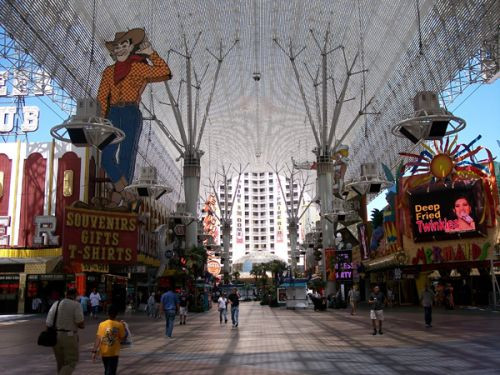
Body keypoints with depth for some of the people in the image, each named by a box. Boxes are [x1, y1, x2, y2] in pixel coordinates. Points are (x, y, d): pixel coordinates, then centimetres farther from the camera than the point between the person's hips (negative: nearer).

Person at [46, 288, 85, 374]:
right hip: (69, 337, -6)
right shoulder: (76, 305, -9)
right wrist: (82, 325, 8)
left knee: (61, 363, 20)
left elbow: (48, 323, 3)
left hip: (55, 337, 6)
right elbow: (80, 324, -15)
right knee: (71, 363, 3)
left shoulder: (55, 304, 7)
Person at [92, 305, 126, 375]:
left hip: (104, 352, 3)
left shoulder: (102, 324, -4)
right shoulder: (120, 325, -8)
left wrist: (94, 351, -7)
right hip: (114, 353, -3)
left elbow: (98, 339, -9)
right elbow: (122, 338, -3)